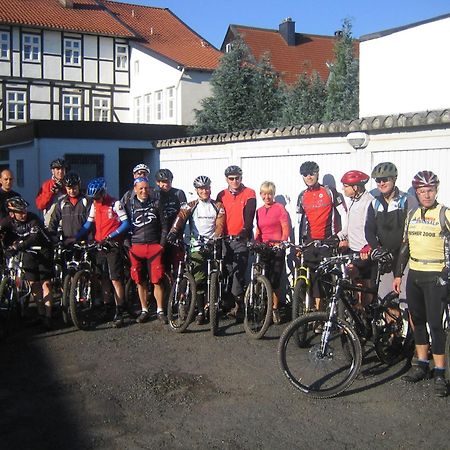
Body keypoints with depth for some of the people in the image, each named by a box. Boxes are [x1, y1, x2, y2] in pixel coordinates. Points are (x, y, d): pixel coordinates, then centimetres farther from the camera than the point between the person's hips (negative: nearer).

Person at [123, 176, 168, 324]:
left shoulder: (156, 203, 5)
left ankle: (160, 311, 6)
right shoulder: (129, 204, 6)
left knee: (157, 281, -4)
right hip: (136, 246, 1)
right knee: (140, 281, 6)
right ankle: (144, 310, 17)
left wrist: (162, 244, 1)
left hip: (154, 246, -1)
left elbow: (164, 226, 8)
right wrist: (128, 244, 2)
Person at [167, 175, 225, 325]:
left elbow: (220, 225, 0)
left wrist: (216, 238, -18)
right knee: (199, 280, -5)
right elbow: (181, 218, -8)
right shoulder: (191, 206, 9)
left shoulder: (218, 206, 10)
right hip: (197, 247, 0)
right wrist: (173, 233, -26)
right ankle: (200, 312, 0)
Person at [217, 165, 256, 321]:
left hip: (241, 239, -4)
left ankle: (238, 306, -8)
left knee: (238, 273, -10)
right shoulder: (222, 195, 12)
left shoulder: (249, 194, 1)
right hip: (225, 239, 4)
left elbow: (249, 215, -7)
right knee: (225, 272, 5)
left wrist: (245, 231, -21)